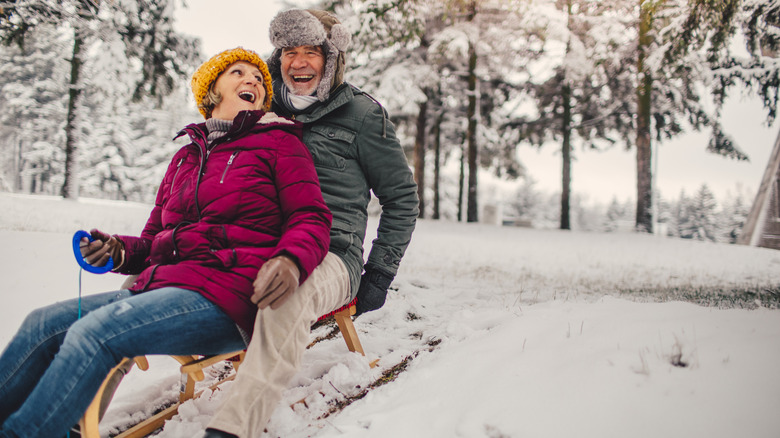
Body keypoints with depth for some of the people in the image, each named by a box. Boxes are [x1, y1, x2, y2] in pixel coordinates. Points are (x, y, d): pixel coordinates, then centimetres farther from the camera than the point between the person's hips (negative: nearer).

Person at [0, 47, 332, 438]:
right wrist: (120, 250, 5)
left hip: (227, 295, -6)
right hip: (162, 284, 7)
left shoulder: (279, 143, 7)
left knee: (92, 334, -25)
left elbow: (311, 218, -2)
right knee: (44, 324, -9)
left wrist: (291, 260, -25)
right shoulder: (186, 157, 25)